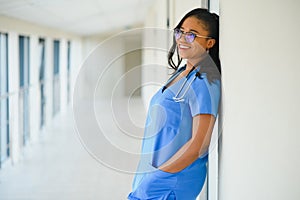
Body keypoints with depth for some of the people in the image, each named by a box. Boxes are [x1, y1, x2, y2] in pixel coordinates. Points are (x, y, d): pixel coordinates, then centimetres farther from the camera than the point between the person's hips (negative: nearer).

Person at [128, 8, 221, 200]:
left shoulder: (204, 82, -16)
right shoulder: (181, 73, 12)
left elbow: (199, 144, -21)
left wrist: (156, 175, -17)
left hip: (173, 182, -8)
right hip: (152, 173, 8)